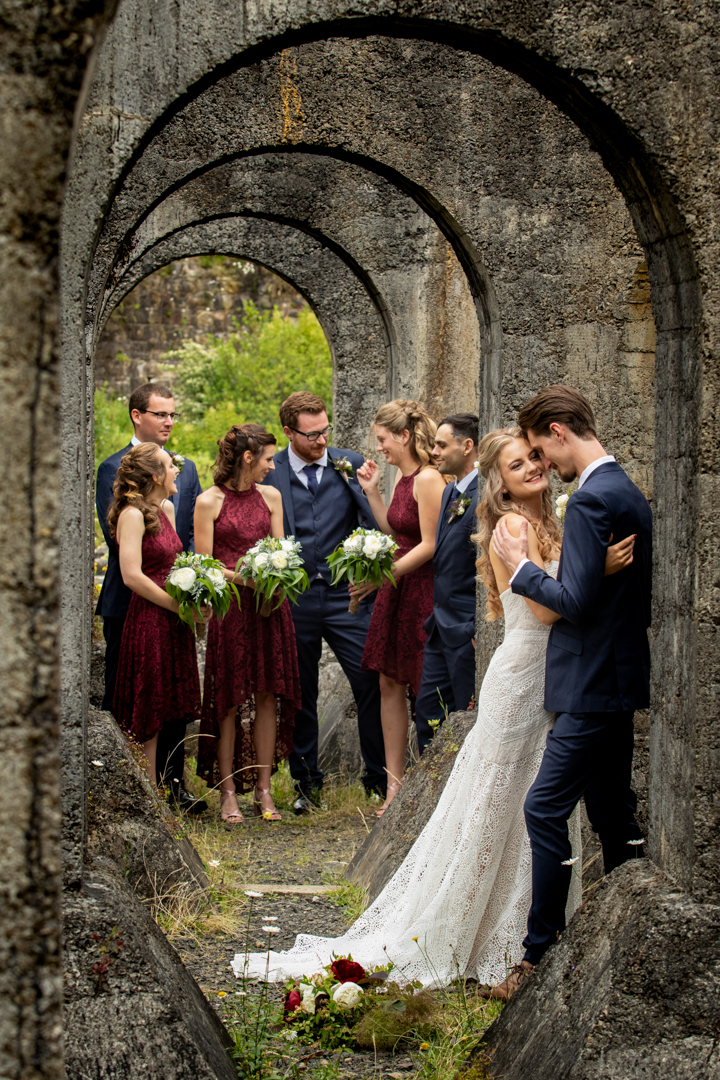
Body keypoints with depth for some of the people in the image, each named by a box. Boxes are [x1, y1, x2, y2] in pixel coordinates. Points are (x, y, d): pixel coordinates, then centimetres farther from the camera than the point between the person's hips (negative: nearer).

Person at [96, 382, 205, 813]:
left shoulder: (186, 469, 14)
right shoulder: (114, 468, -4)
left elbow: (197, 532, 11)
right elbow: (116, 537, -11)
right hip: (129, 601, -5)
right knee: (121, 697, 2)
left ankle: (173, 780, 15)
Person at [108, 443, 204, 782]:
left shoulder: (166, 509, 13)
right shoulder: (132, 515, -13)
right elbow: (132, 576, -19)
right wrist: (180, 606, -14)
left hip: (173, 625, 8)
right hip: (148, 624, -8)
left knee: (167, 714, 9)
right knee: (147, 720, -3)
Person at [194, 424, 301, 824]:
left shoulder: (271, 497, 11)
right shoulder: (209, 502, -3)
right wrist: (243, 578, -18)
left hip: (269, 607, 4)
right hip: (229, 607, -4)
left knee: (267, 695, 3)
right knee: (230, 700, -1)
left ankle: (264, 790, 8)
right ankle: (228, 793, 4)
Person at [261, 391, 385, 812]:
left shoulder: (350, 464, 3)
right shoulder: (269, 473, 0)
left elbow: (376, 525, -1)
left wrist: (351, 479, -15)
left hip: (346, 595, 0)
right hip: (293, 600, 0)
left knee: (372, 684, -3)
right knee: (300, 695, 9)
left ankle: (379, 777, 11)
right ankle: (307, 781, 23)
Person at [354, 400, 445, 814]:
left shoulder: (428, 479, -16)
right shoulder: (402, 477, 11)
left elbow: (429, 546, -18)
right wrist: (372, 492, 12)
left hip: (422, 590, -9)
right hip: (396, 590, 9)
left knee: (425, 691, -1)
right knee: (390, 685, 9)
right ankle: (395, 784, 14)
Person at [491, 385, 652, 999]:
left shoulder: (591, 501, -18)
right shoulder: (629, 492, 14)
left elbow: (576, 599, -22)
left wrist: (521, 567, -9)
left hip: (593, 687, -10)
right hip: (619, 676, 10)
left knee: (545, 810, -8)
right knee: (611, 811, 15)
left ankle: (540, 954, -5)